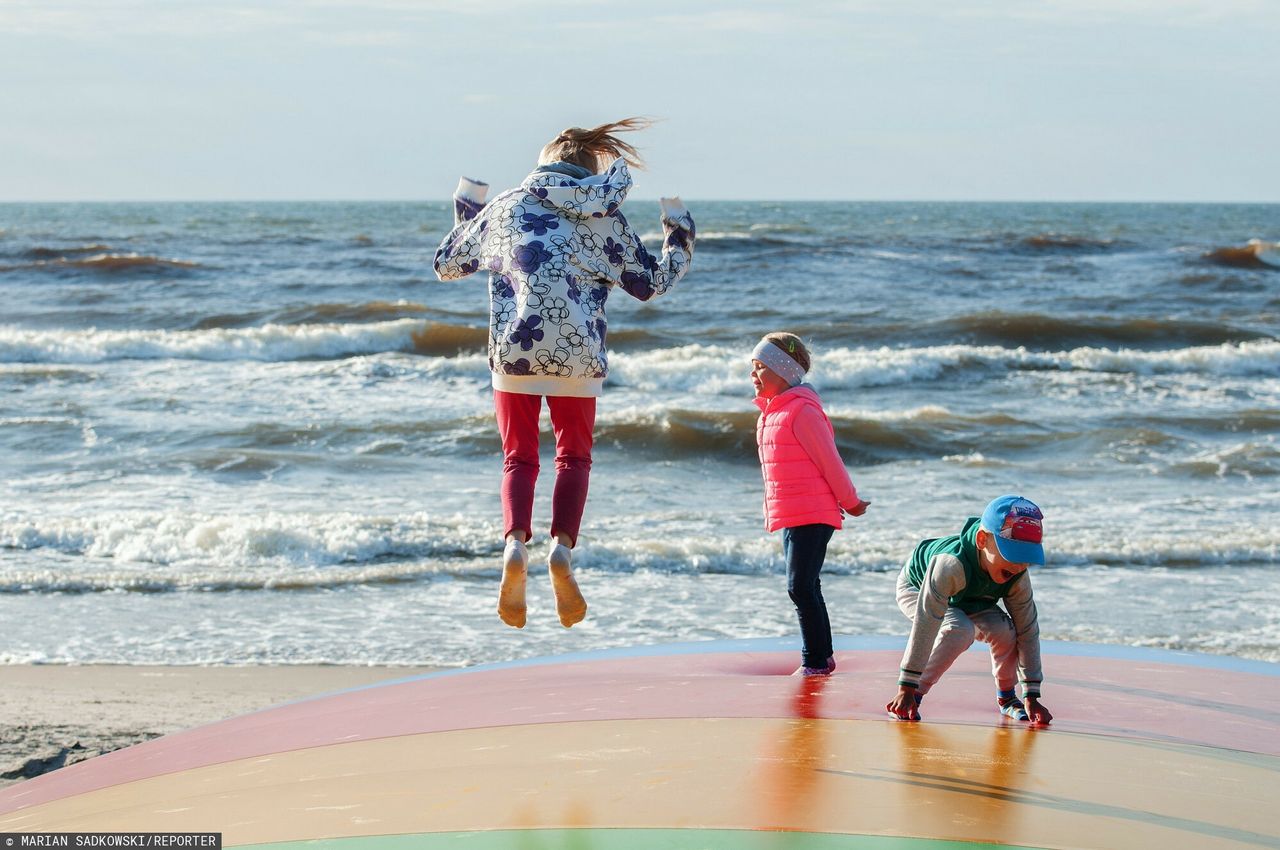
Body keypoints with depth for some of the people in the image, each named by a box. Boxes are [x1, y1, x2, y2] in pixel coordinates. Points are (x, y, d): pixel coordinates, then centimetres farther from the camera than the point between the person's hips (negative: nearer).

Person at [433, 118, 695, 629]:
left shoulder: (505, 207, 10)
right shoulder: (604, 216, 8)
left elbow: (446, 264, 22)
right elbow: (653, 282, 17)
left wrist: (466, 209, 38)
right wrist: (679, 232, 34)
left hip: (513, 348, 0)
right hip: (577, 352, 0)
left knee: (519, 458, 10)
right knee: (574, 456, 13)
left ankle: (515, 542, -17)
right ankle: (562, 545, -11)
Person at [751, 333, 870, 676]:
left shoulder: (803, 411, -17)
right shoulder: (770, 411, 13)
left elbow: (830, 461, -13)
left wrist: (850, 503, -3)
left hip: (812, 516, -10)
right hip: (789, 516, 10)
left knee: (801, 587, -12)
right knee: (804, 588, 15)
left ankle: (816, 660, -4)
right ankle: (821, 658, 24)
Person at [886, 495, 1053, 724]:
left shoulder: (1017, 577, -28)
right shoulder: (952, 565, -46)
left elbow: (1028, 631, -21)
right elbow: (925, 627, -46)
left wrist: (1031, 697, -22)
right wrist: (907, 689, -45)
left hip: (966, 599, 5)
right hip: (917, 588, -5)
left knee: (1005, 629, -21)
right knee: (960, 630, -33)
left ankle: (1006, 697, 4)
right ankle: (913, 696, -21)